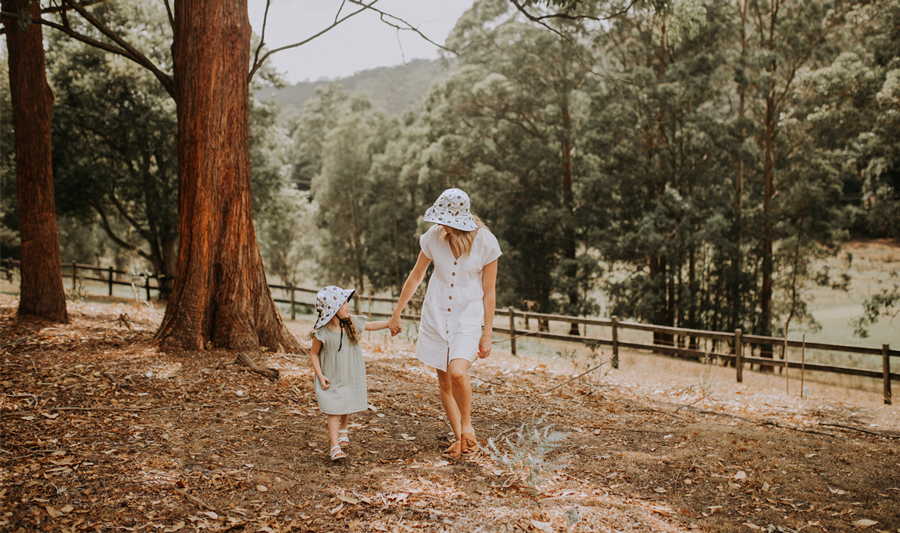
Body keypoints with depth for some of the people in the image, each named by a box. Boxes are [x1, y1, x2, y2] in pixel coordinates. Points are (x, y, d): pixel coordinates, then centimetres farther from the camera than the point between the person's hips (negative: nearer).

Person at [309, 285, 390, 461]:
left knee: (347, 406, 20)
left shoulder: (351, 323, -7)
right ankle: (335, 447, -7)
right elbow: (314, 354, -8)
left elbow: (371, 326, 8)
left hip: (351, 374, 5)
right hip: (332, 378, -5)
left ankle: (343, 429, 49)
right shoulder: (321, 332, -19)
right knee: (333, 410, -9)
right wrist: (320, 376, -15)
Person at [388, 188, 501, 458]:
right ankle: (459, 438, 23)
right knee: (445, 383, 6)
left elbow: (489, 292, -5)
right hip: (436, 314, 3)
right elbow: (416, 276, 8)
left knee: (457, 372, -24)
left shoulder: (485, 242, -14)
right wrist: (396, 314, 14)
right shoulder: (434, 236, -7)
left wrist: (486, 335, -2)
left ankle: (467, 423, 3)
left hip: (468, 315, -3)